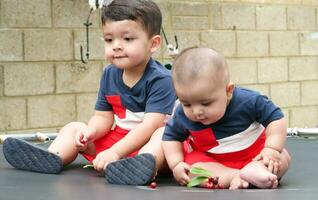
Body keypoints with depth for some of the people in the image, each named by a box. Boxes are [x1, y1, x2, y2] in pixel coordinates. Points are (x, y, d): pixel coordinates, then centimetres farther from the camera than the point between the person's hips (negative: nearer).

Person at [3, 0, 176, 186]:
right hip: (116, 136, 7)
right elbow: (103, 117, 6)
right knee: (74, 128, 2)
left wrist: (115, 152, -34)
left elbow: (151, 125, -26)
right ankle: (52, 157, -27)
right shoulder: (109, 75, 5)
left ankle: (145, 163, -70)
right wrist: (91, 131, -19)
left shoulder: (160, 79, -18)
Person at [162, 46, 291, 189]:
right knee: (189, 170, -29)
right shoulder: (183, 115, -18)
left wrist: (272, 149, -27)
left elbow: (275, 119, -16)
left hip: (252, 154, 0)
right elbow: (171, 136, -1)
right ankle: (236, 177, -39)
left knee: (283, 158, -20)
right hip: (208, 159, 1)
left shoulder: (248, 101, -26)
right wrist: (176, 164, -16)